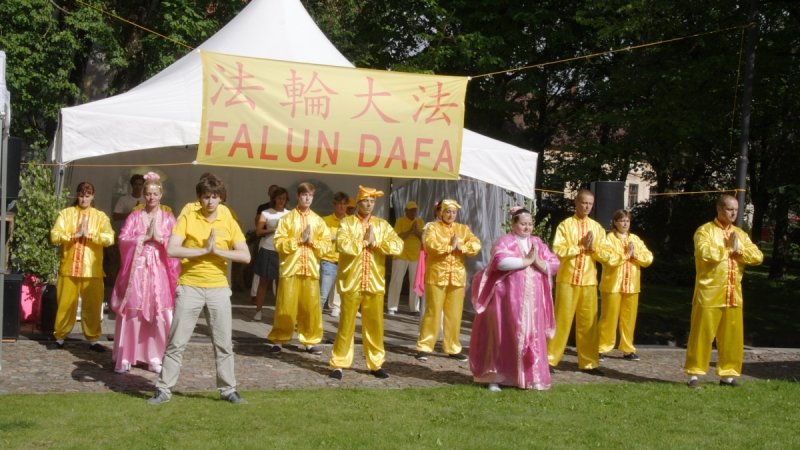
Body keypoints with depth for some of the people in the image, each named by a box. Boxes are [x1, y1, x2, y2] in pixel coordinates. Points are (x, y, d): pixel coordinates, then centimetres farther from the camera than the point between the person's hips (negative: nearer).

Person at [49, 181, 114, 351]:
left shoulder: (100, 216, 5)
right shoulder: (66, 213, 4)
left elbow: (109, 238, -9)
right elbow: (55, 236, -7)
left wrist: (88, 235, -15)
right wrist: (76, 234, -15)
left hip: (92, 270, 0)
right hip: (69, 268, 0)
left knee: (93, 306, 3)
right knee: (66, 304, 4)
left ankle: (93, 339, 13)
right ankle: (60, 337, 16)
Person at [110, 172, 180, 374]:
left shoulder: (168, 217, 8)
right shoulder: (135, 216, 7)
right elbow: (122, 240, -3)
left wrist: (159, 238, -12)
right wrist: (145, 237, -10)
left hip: (159, 270, 0)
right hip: (137, 269, 0)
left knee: (158, 314, -1)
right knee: (131, 312, -1)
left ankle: (156, 358, 8)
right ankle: (125, 358, 4)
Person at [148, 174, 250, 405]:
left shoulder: (228, 221, 2)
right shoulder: (187, 217, -3)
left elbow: (245, 256, -4)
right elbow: (171, 250, -15)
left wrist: (217, 250, -15)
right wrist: (203, 250, -17)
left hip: (218, 288, 2)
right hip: (189, 287, -2)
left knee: (224, 343, 7)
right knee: (177, 342, 1)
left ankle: (228, 389, 19)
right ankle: (164, 389, 10)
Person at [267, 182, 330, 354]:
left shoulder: (318, 220, 11)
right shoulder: (287, 218, 2)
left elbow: (327, 244, 6)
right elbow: (279, 243, -6)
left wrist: (312, 241, -10)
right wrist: (299, 240, -13)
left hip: (311, 269, 2)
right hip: (290, 268, -2)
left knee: (311, 306, 2)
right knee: (285, 306, -1)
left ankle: (310, 340, 12)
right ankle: (278, 339, 9)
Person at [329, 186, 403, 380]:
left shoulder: (382, 225, 9)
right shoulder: (347, 222, 0)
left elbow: (397, 246, -5)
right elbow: (343, 245, -18)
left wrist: (375, 242, -12)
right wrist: (364, 242, -10)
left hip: (374, 283, 3)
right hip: (351, 282, -3)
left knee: (375, 324, 7)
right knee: (346, 324, 1)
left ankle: (375, 364, 18)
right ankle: (338, 364, 7)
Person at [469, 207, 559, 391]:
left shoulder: (537, 243, 14)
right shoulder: (504, 242, -3)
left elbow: (554, 265, 8)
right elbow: (501, 261, -23)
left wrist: (538, 262, -11)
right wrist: (527, 261, -16)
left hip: (532, 301, 5)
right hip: (509, 299, -5)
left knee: (531, 338, 5)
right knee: (504, 337, -1)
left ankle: (529, 377, 12)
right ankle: (495, 377, 6)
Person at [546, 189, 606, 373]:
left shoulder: (597, 227, 10)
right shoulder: (565, 225, -1)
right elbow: (558, 251, -13)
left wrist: (593, 247, -13)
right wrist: (582, 247, -13)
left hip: (589, 281, 3)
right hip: (567, 279, -3)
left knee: (588, 321, 5)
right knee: (562, 319, -2)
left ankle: (589, 362, 10)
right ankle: (550, 359, 4)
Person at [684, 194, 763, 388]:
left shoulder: (740, 234, 13)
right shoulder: (705, 231, -5)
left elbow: (758, 257, 4)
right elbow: (705, 254, -23)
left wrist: (739, 249, -11)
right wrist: (728, 248, -11)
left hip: (733, 295, 6)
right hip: (709, 294, -5)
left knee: (732, 336, 8)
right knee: (702, 334, -2)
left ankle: (728, 373, 18)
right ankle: (694, 373, 5)